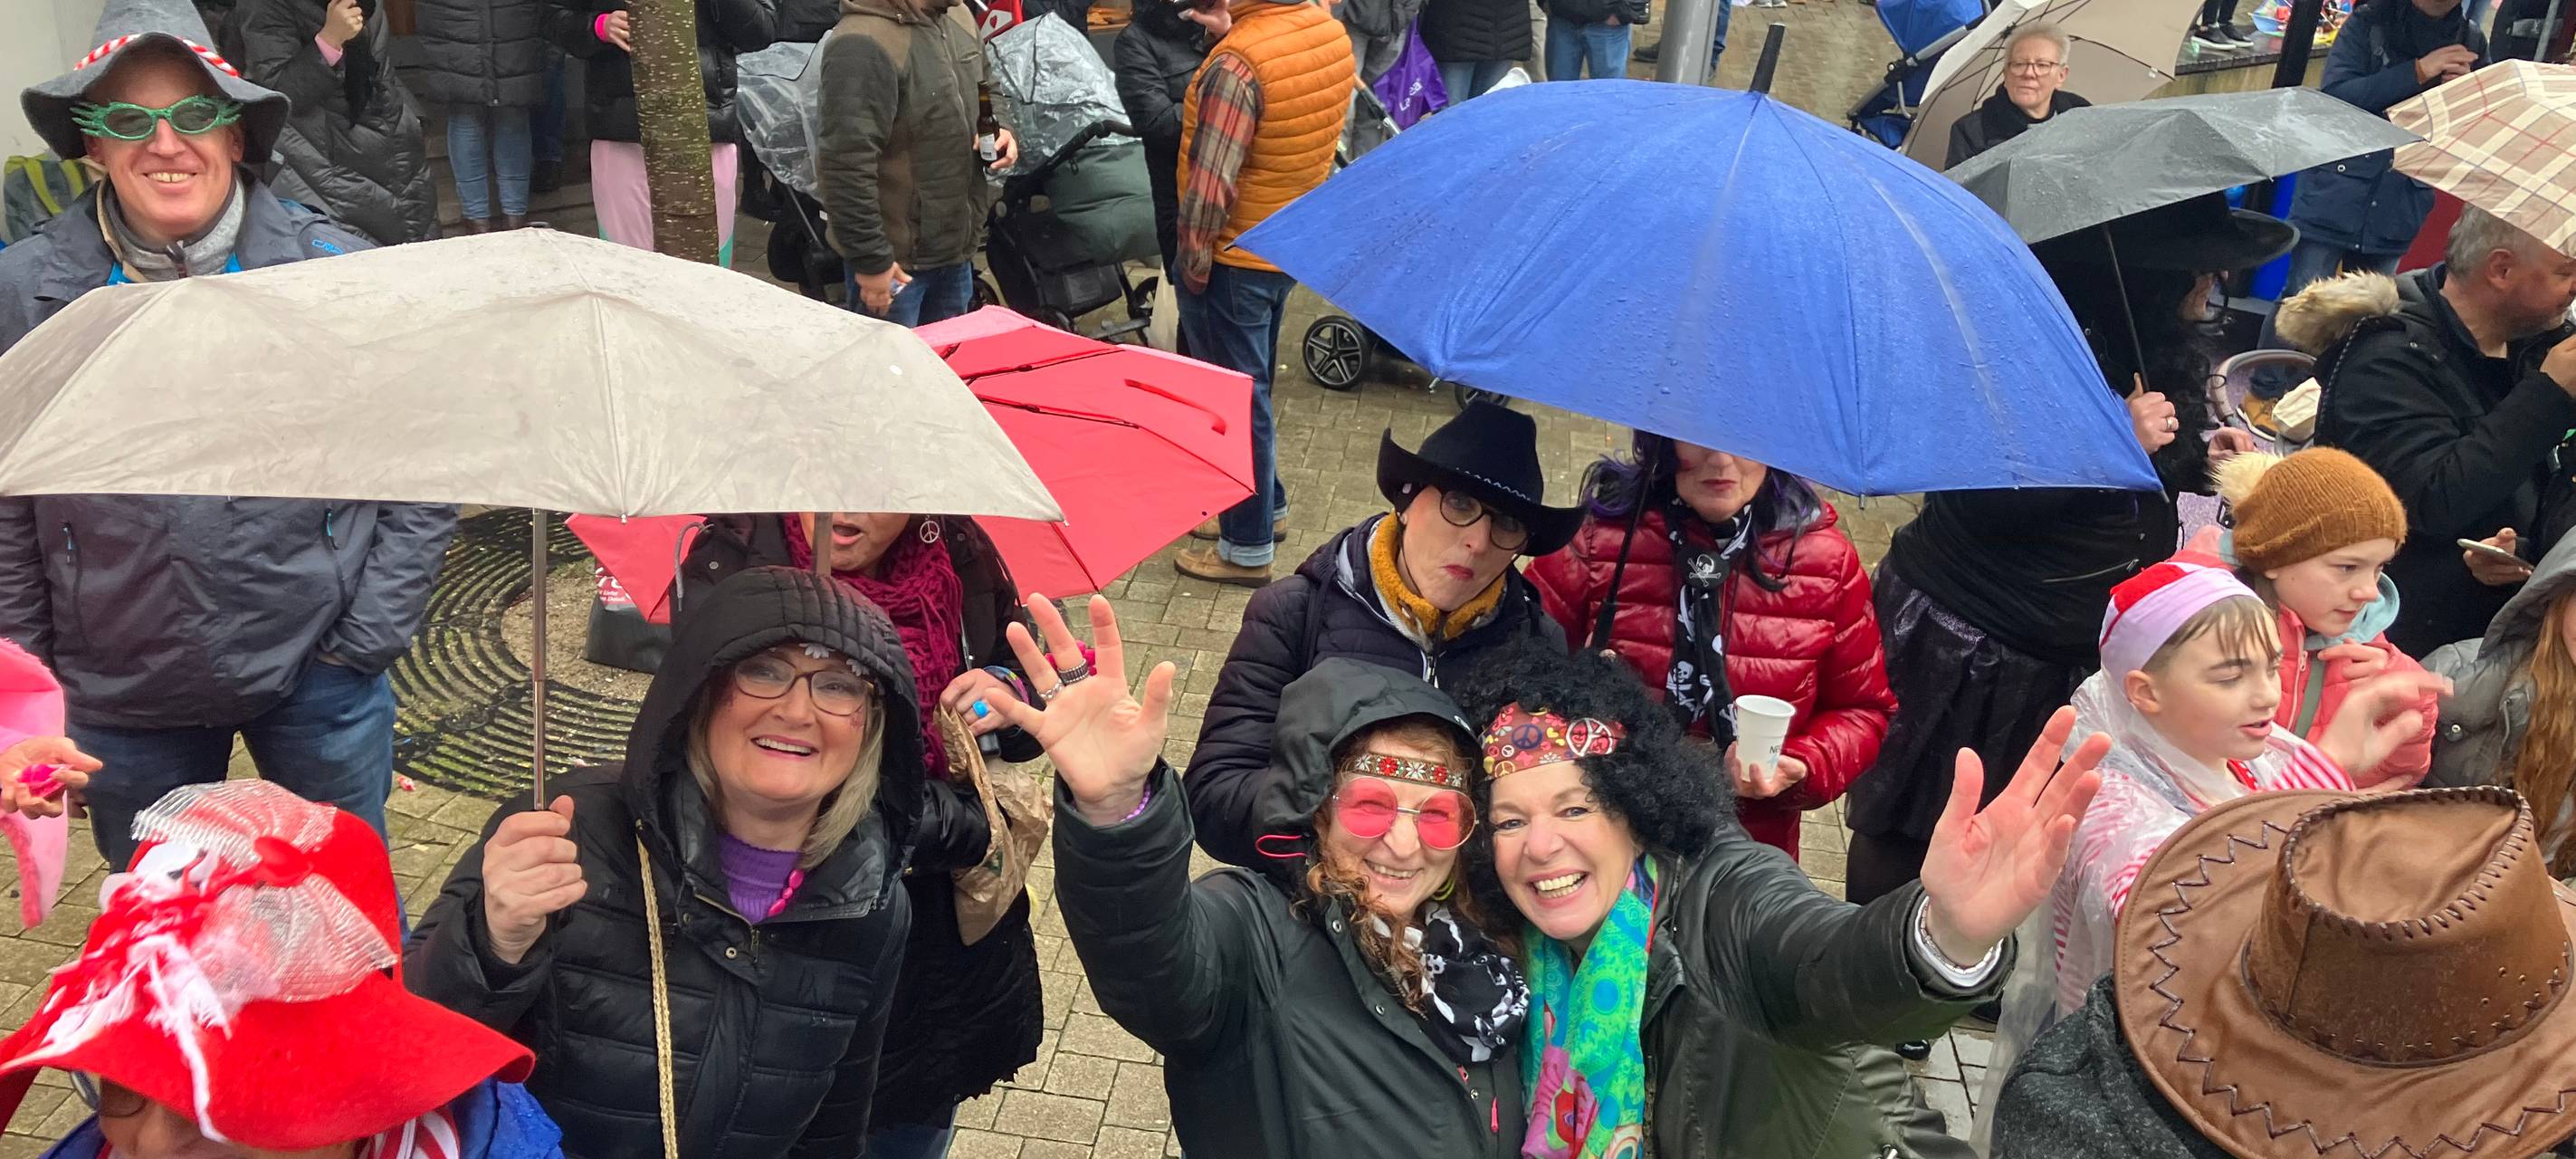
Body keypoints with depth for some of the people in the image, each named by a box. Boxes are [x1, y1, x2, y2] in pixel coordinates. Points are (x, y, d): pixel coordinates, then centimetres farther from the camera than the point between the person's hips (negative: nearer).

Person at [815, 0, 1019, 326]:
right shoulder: (863, 46, -23)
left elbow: (985, 92, 25)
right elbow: (845, 166, -26)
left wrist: (998, 131, 3)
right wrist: (870, 260, -24)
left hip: (957, 250, 8)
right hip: (897, 260, -8)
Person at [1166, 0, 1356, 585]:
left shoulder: (1237, 64, -29)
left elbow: (1210, 185, -28)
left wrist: (1194, 262, -13)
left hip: (1233, 258, -8)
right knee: (1254, 383, 25)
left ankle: (1246, 549, 18)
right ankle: (1265, 504, 41)